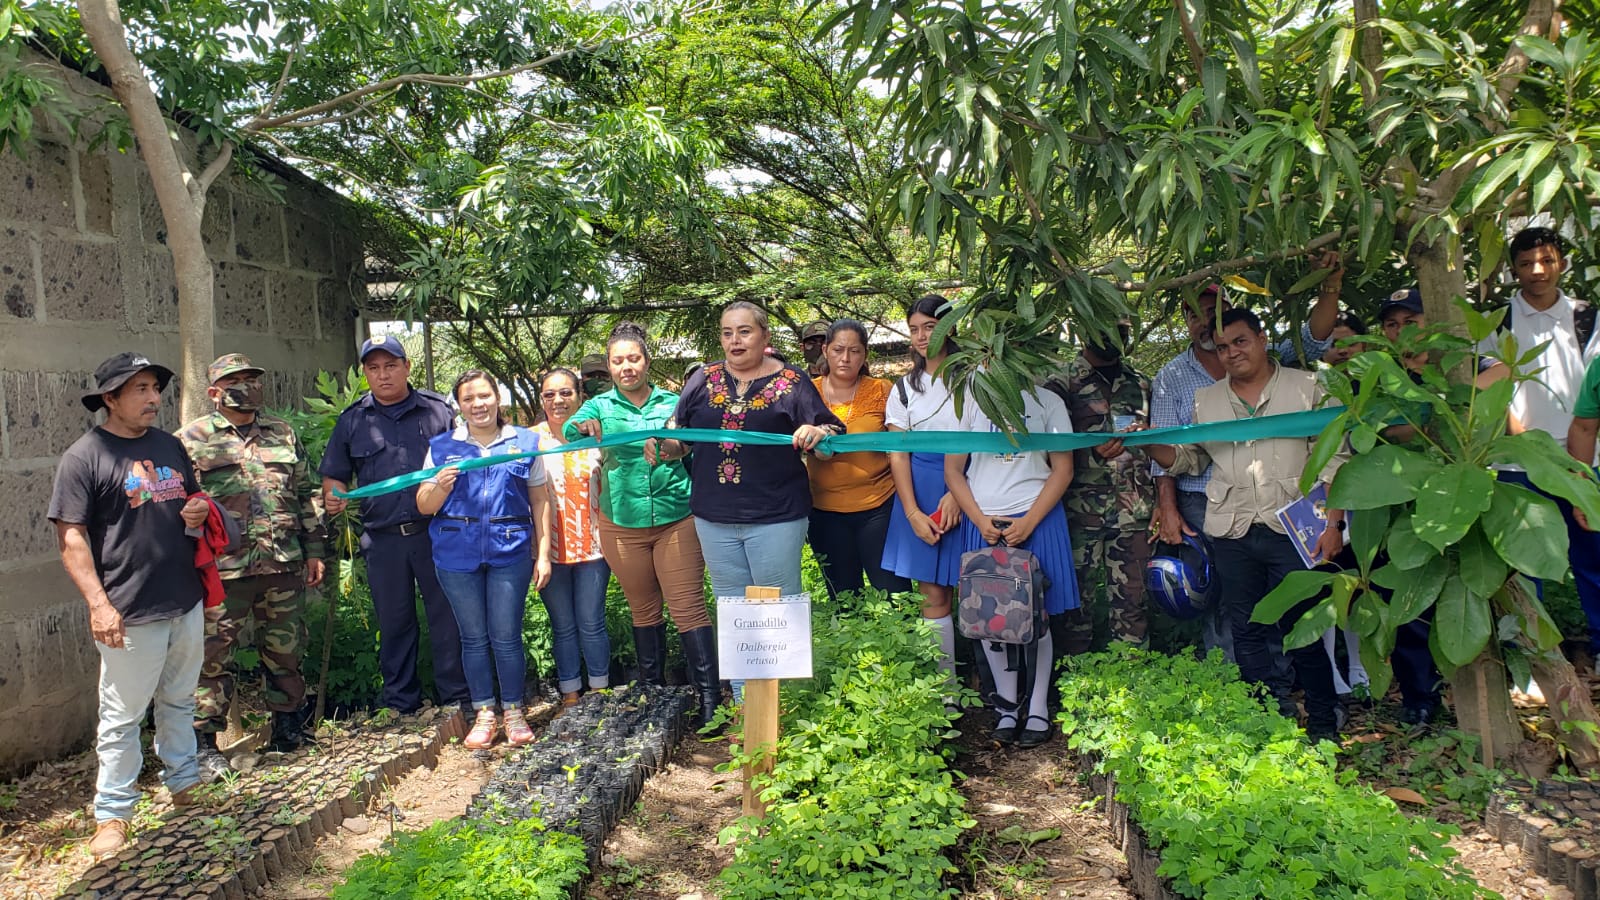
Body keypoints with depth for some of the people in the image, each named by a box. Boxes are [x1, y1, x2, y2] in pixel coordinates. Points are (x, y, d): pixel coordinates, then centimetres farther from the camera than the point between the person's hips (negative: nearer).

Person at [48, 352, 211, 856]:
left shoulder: (170, 446, 10)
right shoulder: (85, 456, -9)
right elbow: (71, 538, -12)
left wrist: (200, 511, 0)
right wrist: (98, 603, -19)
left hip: (186, 604, 6)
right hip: (130, 613, -6)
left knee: (180, 701, 20)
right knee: (122, 716, 4)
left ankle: (183, 781, 36)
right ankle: (113, 813, 17)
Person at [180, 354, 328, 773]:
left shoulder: (283, 434, 13)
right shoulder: (191, 440, 2)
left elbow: (307, 494, 16)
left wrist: (314, 550, 11)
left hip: (284, 566, 4)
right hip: (223, 571, -3)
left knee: (285, 652, 13)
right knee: (214, 659, 2)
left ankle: (288, 729, 27)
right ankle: (204, 742, 15)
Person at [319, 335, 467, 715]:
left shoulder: (438, 410, 5)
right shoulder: (352, 421, 11)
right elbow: (334, 475, 15)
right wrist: (333, 495, -8)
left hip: (436, 532, -2)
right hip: (383, 539, 2)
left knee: (446, 615, 3)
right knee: (394, 622, 11)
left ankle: (455, 696, 16)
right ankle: (401, 704, 23)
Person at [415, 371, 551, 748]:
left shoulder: (525, 442, 6)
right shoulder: (442, 447, 8)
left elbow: (540, 501, 7)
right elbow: (423, 506, 8)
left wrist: (543, 554, 2)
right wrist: (440, 485, -14)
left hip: (510, 551, -1)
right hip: (457, 555, 1)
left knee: (506, 636, -1)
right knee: (474, 637, 8)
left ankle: (513, 712, 14)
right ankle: (484, 713, 20)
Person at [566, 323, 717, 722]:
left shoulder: (672, 403, 4)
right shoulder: (600, 406, 5)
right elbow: (569, 429, -14)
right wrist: (584, 426, -37)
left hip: (676, 519, -2)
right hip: (622, 524, 2)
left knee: (689, 608, -6)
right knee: (643, 611, 15)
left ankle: (710, 696, -4)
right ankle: (653, 689, 29)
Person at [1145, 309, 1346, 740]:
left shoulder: (1307, 387, 5)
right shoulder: (1207, 400, 15)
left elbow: (1333, 459, 1)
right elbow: (1189, 458, 15)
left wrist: (1333, 523, -7)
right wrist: (1148, 444, -4)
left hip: (1291, 528, -3)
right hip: (1231, 531, 4)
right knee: (1247, 632, 8)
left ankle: (1324, 726, 13)